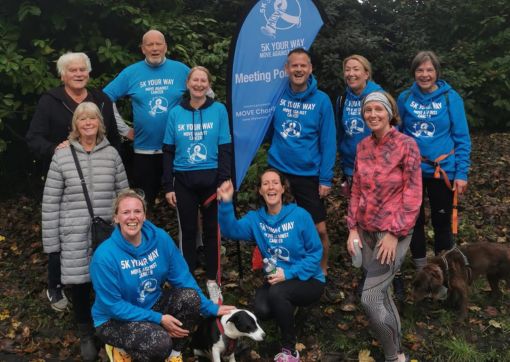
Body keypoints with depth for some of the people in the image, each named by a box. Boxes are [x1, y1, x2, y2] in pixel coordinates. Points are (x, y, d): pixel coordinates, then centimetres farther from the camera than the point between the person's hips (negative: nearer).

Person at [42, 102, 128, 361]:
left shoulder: (112, 154, 5)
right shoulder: (62, 157, -1)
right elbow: (50, 203, 0)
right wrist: (51, 245, -2)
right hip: (74, 239, -1)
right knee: (79, 287, 6)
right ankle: (86, 334, 32)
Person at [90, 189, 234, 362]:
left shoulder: (160, 238, -12)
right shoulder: (105, 256, -25)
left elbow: (182, 278, -3)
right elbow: (113, 305, -20)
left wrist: (211, 308, -4)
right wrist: (159, 319, -22)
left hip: (152, 304, 5)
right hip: (114, 319, -5)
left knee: (190, 297, -21)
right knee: (160, 341, -32)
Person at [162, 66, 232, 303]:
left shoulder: (219, 110, -3)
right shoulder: (175, 113, 2)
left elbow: (225, 149, -3)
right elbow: (168, 151, 5)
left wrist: (224, 182, -9)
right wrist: (167, 186, 1)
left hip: (211, 180, -1)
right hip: (184, 181, 1)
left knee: (212, 230, 8)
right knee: (188, 231, 9)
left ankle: (212, 280, 22)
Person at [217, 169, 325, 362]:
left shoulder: (300, 215, -14)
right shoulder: (255, 218, -2)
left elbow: (315, 253, -12)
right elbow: (231, 230, -20)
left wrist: (289, 273, -23)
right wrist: (226, 203, -37)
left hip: (309, 280, -3)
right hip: (276, 280, 4)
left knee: (277, 292, -33)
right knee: (262, 310, -25)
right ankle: (287, 307, 13)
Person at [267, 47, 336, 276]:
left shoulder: (321, 100, -6)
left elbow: (328, 142, -6)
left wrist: (325, 179, -9)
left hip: (309, 175, -2)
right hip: (278, 171, 2)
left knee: (319, 229, 3)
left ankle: (321, 271, 28)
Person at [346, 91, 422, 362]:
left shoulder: (406, 145, -11)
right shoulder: (362, 147, 5)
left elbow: (413, 195, -13)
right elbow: (357, 190, 9)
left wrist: (394, 233, -16)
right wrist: (353, 228, 3)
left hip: (393, 232, -6)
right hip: (366, 231, 6)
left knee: (370, 298, -11)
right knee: (381, 293, 14)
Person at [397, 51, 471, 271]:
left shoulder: (450, 98, -8)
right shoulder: (405, 98, -2)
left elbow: (462, 138, -6)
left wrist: (461, 173, -11)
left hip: (442, 170, -2)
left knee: (441, 220, 10)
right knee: (414, 219, 13)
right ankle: (420, 265, 31)